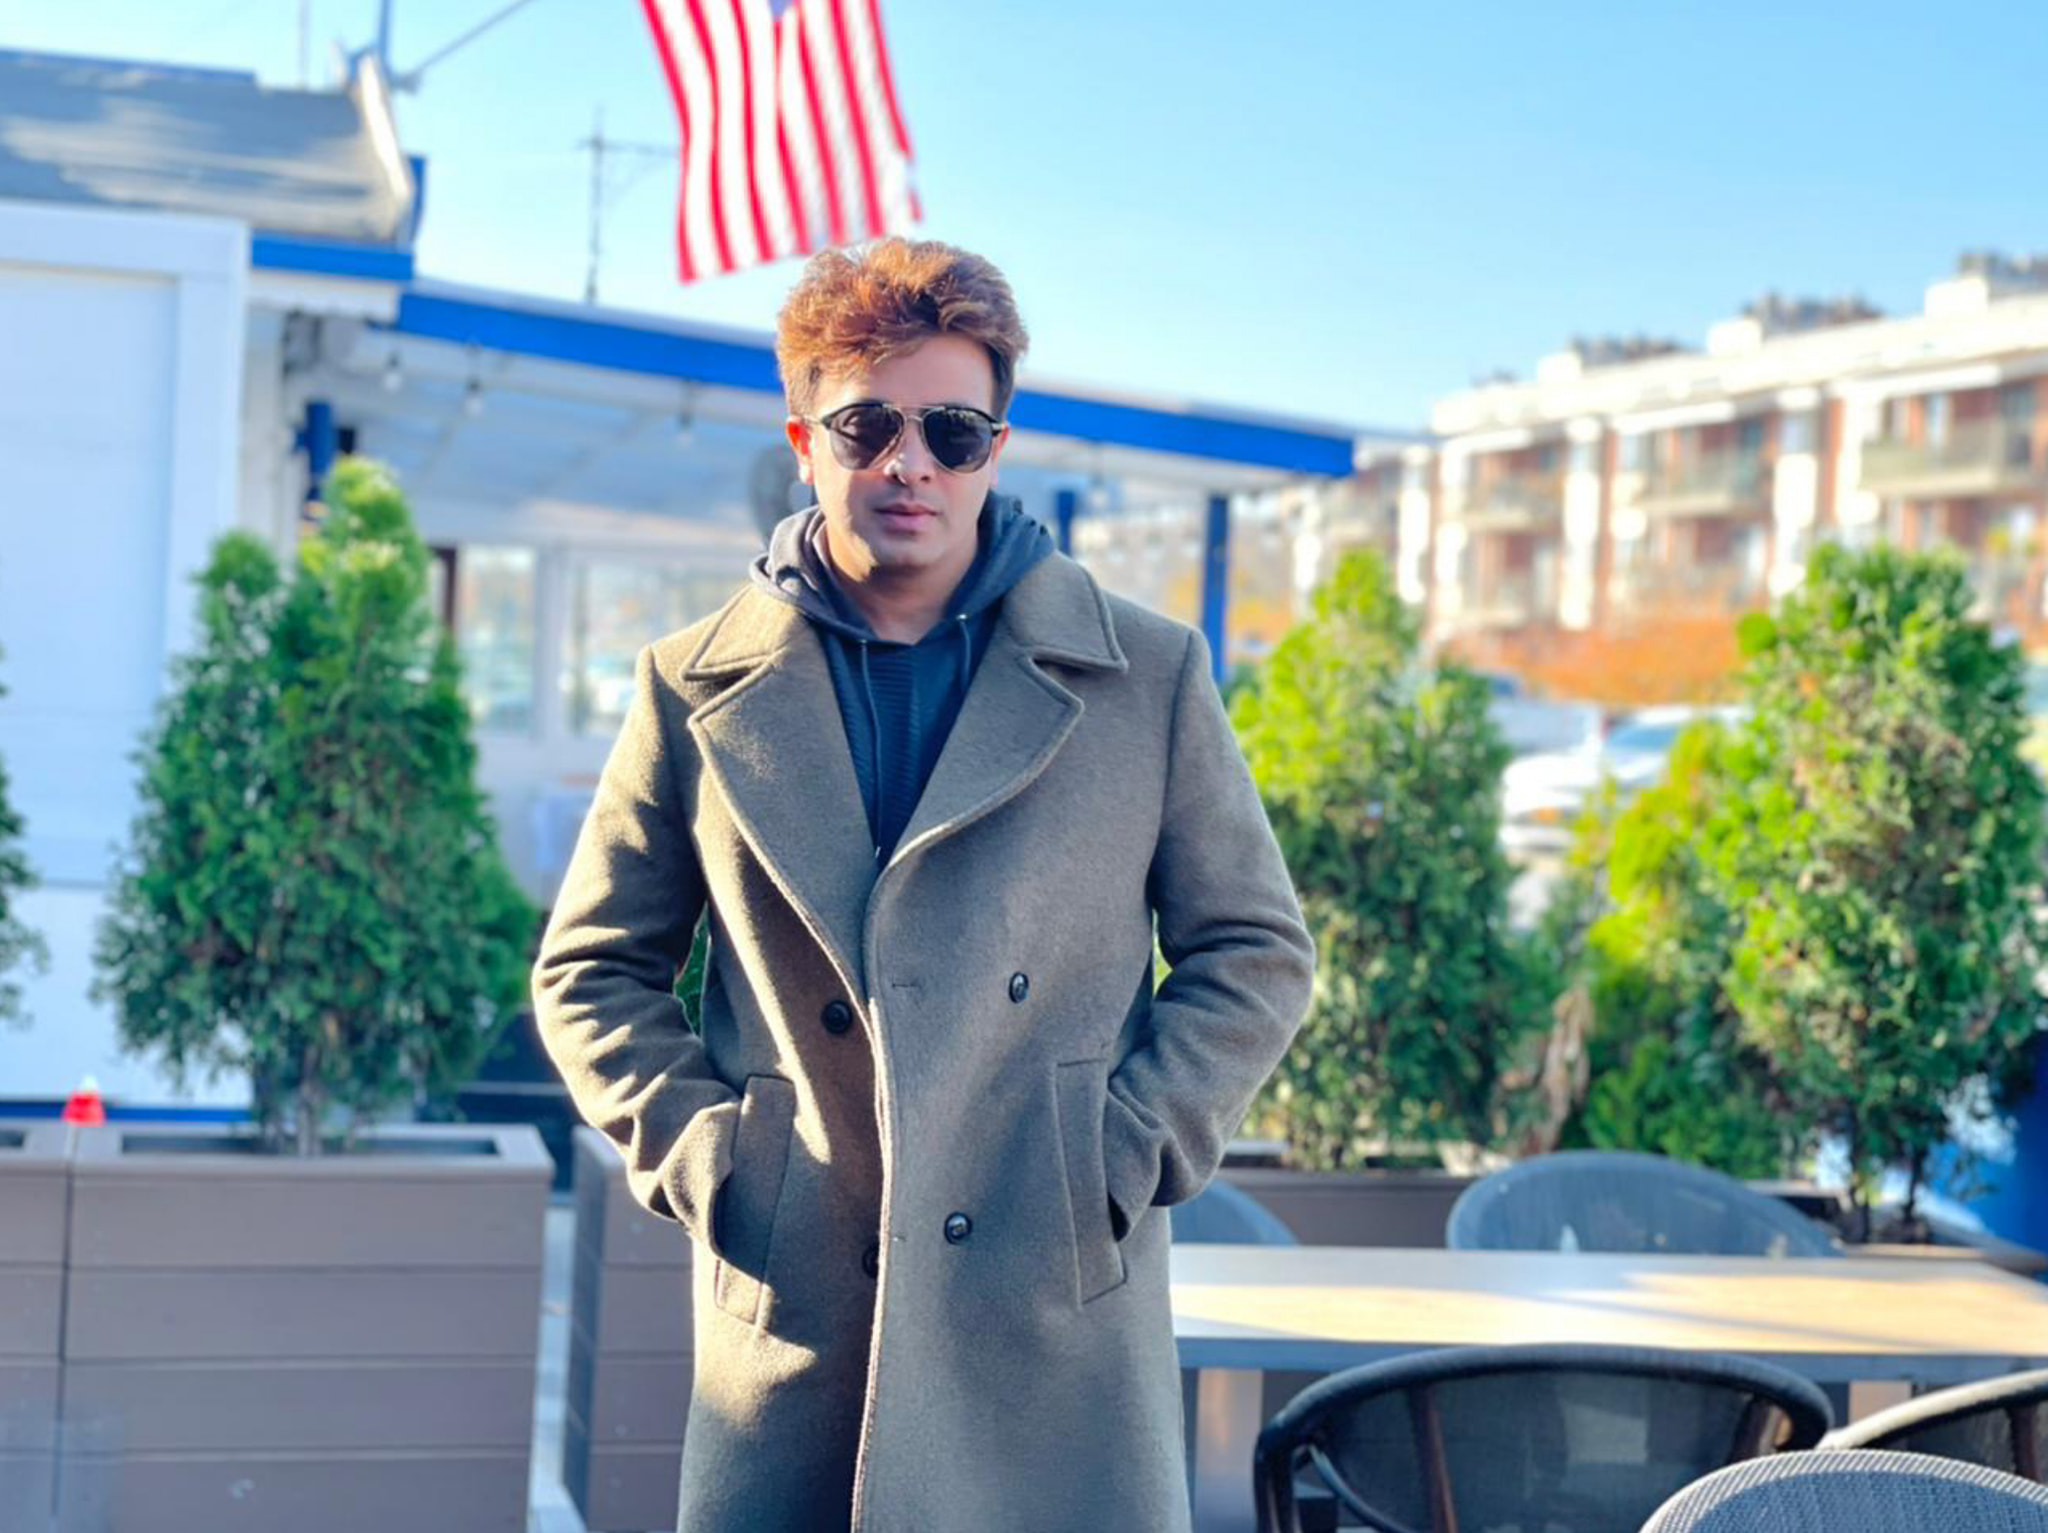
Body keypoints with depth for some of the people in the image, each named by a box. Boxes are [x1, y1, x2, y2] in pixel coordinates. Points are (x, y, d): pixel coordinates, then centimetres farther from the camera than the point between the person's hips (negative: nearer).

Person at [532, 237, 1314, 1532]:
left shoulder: (1148, 676, 6)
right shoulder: (700, 688, 7)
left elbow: (1257, 952, 10)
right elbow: (591, 966, 14)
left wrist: (1128, 1155, -2)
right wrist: (693, 1150, -1)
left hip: (1058, 1311, 0)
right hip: (789, 1311, 1)